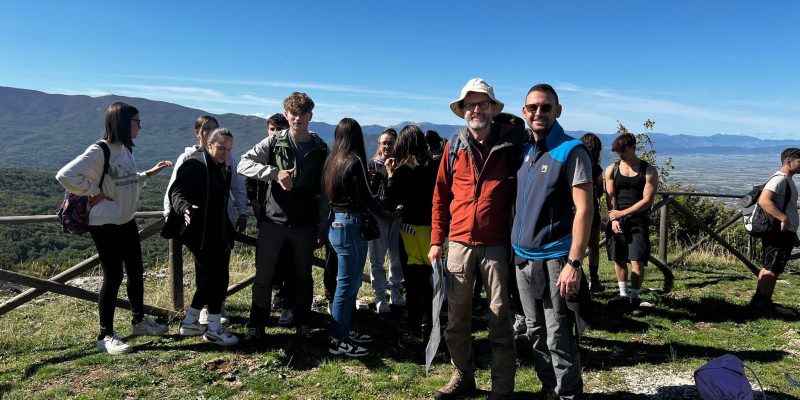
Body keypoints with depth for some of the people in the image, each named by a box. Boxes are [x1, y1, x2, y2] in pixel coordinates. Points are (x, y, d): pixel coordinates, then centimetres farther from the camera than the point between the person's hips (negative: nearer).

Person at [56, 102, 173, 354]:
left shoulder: (126, 150, 8)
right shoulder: (99, 152, -18)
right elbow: (65, 175, -24)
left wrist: (149, 173, 7)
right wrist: (94, 193, -18)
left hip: (127, 221, 8)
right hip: (105, 224, -8)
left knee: (136, 272, 14)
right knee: (113, 277, -4)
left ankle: (139, 321, 32)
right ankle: (105, 336, 10)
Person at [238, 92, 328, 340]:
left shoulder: (321, 149, 3)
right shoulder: (273, 143, -1)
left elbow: (324, 190, 5)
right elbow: (243, 164, -10)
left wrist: (322, 227, 3)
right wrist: (274, 172, -25)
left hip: (305, 224, 1)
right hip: (273, 221, -1)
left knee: (303, 275, 13)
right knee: (263, 275, 5)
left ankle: (302, 322, 28)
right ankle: (256, 324, 20)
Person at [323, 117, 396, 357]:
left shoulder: (332, 160, 9)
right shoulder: (355, 161, -13)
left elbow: (328, 192, 11)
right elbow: (365, 197, -14)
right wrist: (386, 213, 2)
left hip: (334, 223, 8)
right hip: (350, 225, -8)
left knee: (349, 282, 18)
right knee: (347, 283, 0)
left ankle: (348, 330, 28)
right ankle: (338, 340, 8)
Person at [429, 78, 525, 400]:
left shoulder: (511, 144, -2)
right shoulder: (454, 146, 4)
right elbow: (440, 195, 8)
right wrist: (436, 240, 5)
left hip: (496, 244, -2)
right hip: (459, 242, 3)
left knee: (500, 316, 5)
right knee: (456, 315, 10)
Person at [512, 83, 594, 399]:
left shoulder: (572, 151, -8)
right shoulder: (524, 152, 11)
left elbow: (584, 209, -14)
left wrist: (574, 262, -20)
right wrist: (515, 249, 11)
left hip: (554, 260, -6)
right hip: (523, 258, 6)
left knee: (558, 338, 0)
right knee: (536, 333, 15)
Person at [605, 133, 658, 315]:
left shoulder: (649, 171, -1)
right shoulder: (611, 169, 7)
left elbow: (647, 200, -7)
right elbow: (610, 197, 3)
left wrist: (622, 213, -11)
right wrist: (613, 219, -10)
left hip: (638, 221, -3)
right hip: (617, 220, 3)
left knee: (637, 261, -9)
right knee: (619, 259, 8)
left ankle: (634, 298, 3)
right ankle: (623, 294, 23)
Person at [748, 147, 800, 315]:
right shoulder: (779, 179, -15)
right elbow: (764, 201, -30)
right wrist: (784, 219, -33)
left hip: (785, 232, 11)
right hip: (779, 233, -11)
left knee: (768, 267, 13)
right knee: (772, 269, -6)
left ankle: (758, 301, 19)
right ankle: (764, 303, -1)